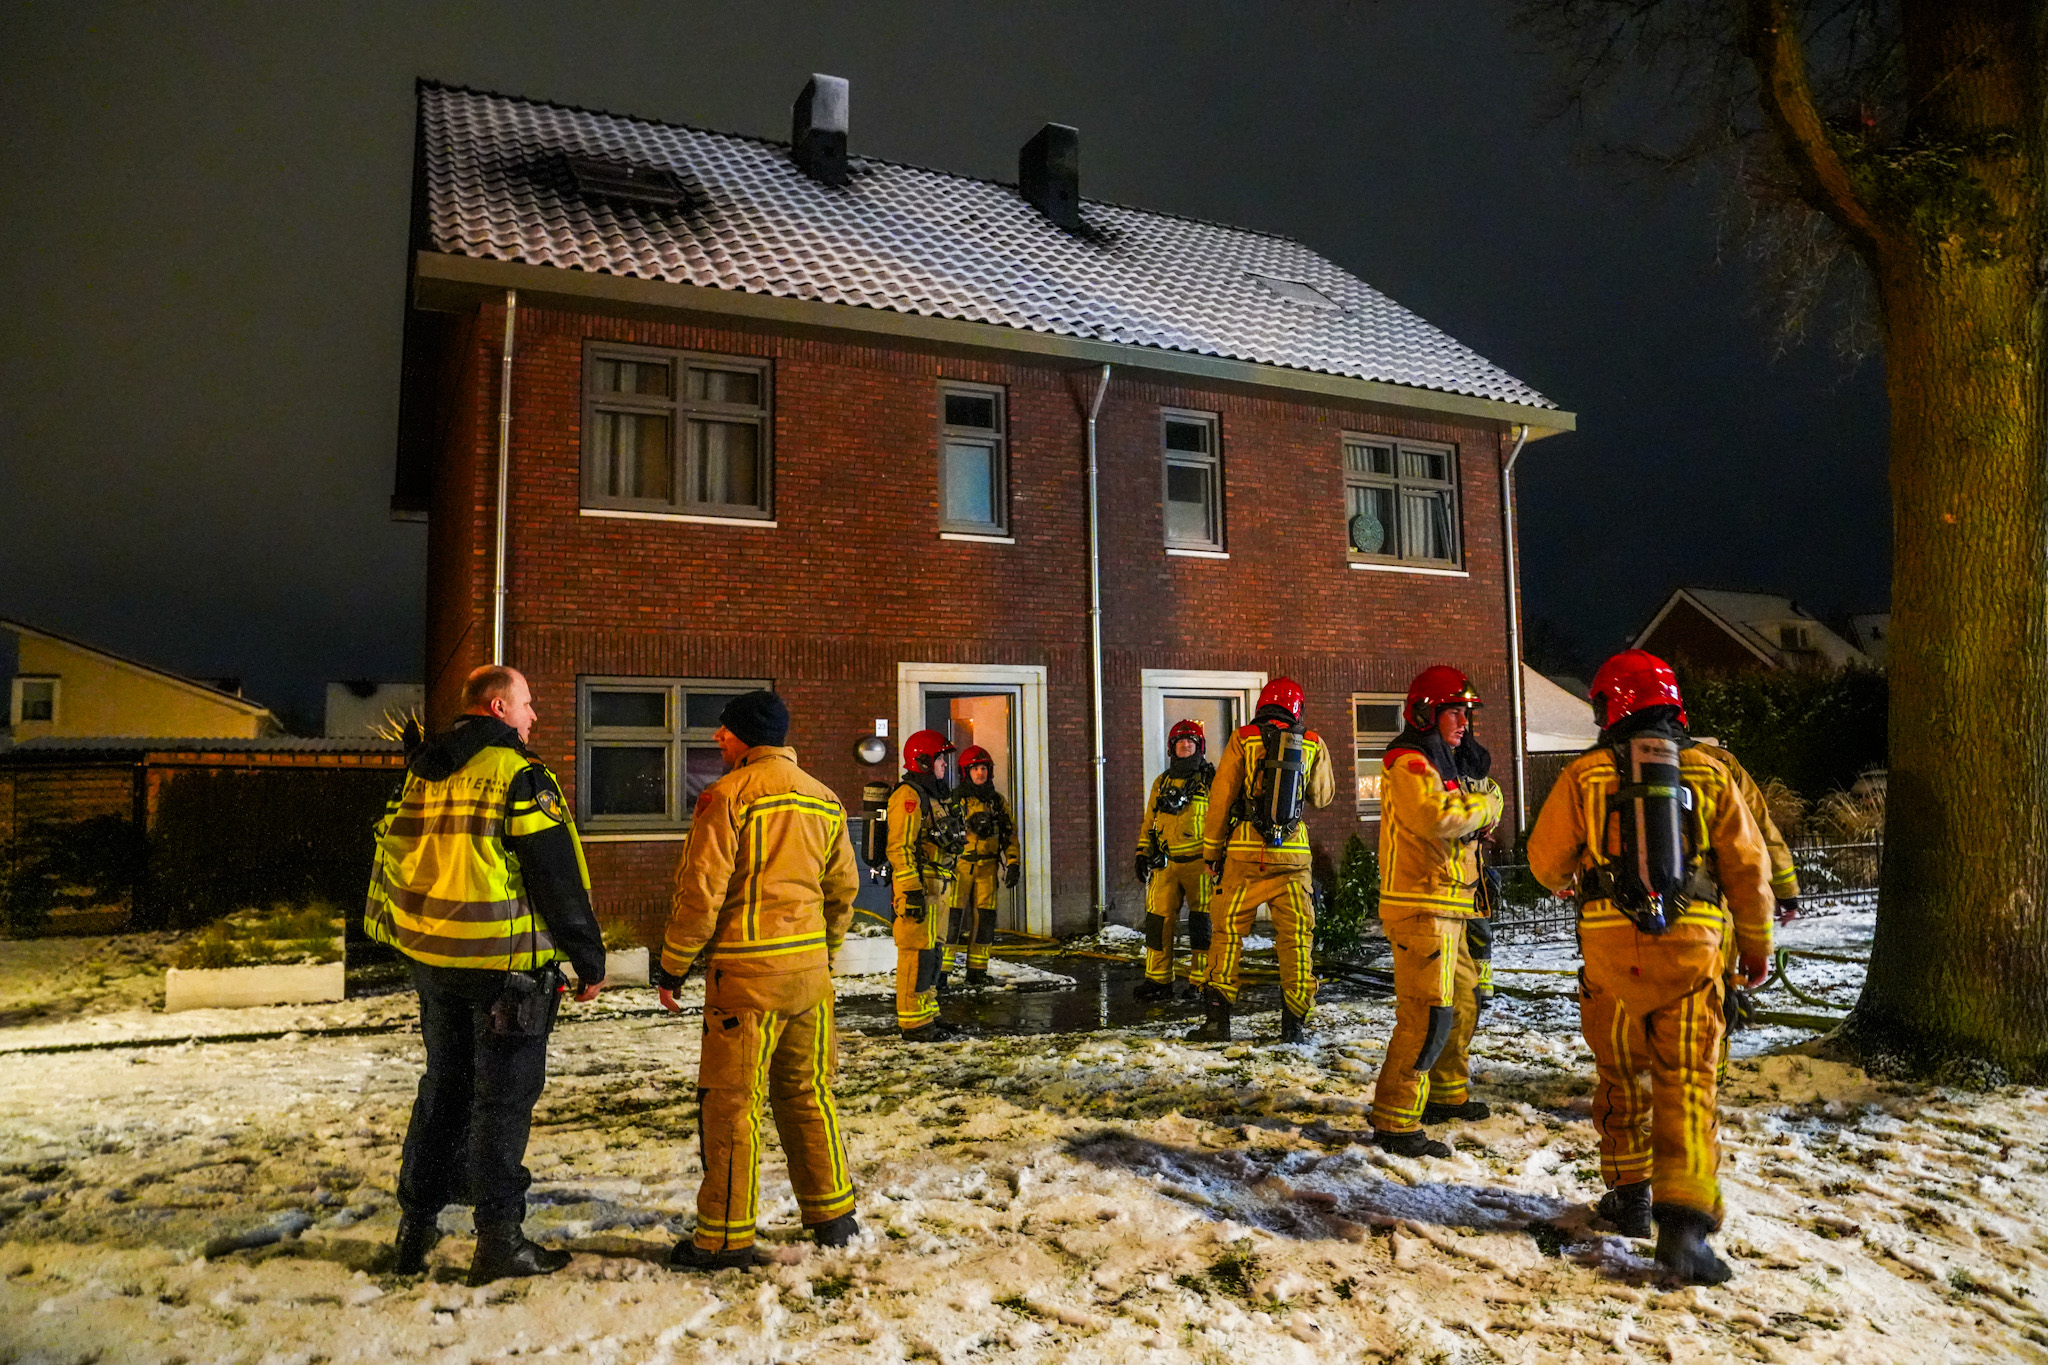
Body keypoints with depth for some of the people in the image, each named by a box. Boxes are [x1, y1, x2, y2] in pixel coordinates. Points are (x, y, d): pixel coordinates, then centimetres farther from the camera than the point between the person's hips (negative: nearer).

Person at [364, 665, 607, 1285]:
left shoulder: (420, 775, 11)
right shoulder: (521, 776, -14)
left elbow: (393, 860, 18)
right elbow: (558, 880, -15)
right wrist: (589, 959, -8)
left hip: (432, 959, 7)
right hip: (507, 963, -7)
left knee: (443, 1086, 19)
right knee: (504, 1098, 2)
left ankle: (416, 1228, 26)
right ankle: (500, 1241, 8)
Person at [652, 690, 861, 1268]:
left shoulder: (728, 794, -9)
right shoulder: (823, 798, 11)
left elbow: (701, 890, -12)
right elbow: (842, 889, 16)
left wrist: (672, 966, -3)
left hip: (747, 971, -6)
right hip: (809, 969, 7)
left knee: (731, 1102, 2)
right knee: (807, 1092, 17)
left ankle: (726, 1237, 9)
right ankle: (832, 1215, 24)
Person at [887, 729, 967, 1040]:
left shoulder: (937, 796, 19)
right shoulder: (908, 796, -13)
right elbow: (900, 847, -19)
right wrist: (912, 891, -23)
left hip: (938, 889, 10)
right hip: (918, 888, -10)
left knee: (933, 953, 14)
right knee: (918, 954, -7)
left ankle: (928, 1015, 23)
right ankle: (913, 1024, -2)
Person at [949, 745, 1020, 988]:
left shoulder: (998, 801, 11)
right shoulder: (954, 799, -1)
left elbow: (1010, 835, 15)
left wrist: (1013, 864, 5)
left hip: (987, 868, 4)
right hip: (958, 866, -4)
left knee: (984, 920, 5)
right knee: (951, 918, -7)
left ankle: (977, 970, 15)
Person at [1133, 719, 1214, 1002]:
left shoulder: (1211, 780, 4)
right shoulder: (1161, 783, 17)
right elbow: (1149, 822, 21)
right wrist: (1142, 854, 13)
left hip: (1200, 863, -4)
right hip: (1166, 863, 4)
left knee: (1202, 922, -1)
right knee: (1157, 919, 0)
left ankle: (1201, 982, 9)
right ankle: (1158, 981, 8)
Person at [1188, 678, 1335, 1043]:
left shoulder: (1243, 739, -1)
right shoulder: (1313, 744, 5)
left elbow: (1220, 798, -2)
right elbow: (1323, 796, 19)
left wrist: (1212, 851, 5)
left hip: (1246, 853, -1)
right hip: (1293, 854, 1)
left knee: (1228, 932, 6)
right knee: (1296, 938, 9)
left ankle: (1217, 1018, 6)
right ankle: (1293, 1022, 11)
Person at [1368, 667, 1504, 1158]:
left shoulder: (1448, 764, 20)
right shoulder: (1409, 764, -14)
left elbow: (1489, 796, 16)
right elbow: (1439, 815, -29)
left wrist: (1482, 808, -7)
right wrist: (1481, 806, -11)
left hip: (1452, 904, 11)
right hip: (1421, 906, -11)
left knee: (1464, 1000, 22)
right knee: (1428, 1015, -15)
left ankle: (1447, 1094, 39)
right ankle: (1395, 1121, -11)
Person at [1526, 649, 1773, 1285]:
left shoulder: (1584, 774, -1)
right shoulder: (1708, 772, 4)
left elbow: (1546, 858, 7)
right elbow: (1748, 865, 7)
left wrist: (1564, 881, 31)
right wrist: (1756, 943, 19)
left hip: (1611, 945, 0)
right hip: (1693, 944, 1)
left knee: (1621, 1074, 17)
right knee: (1687, 1084, 2)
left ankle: (1629, 1193, 27)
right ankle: (1685, 1220, -8)